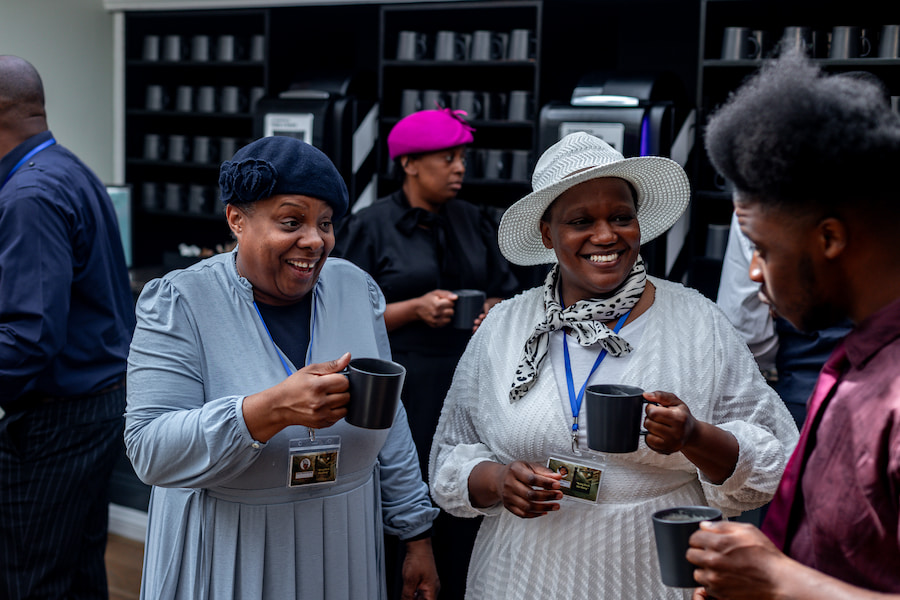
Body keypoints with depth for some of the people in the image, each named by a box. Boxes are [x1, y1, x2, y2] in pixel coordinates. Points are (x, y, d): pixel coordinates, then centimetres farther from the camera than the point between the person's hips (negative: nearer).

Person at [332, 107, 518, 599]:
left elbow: (507, 294, 18)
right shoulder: (369, 226, -1)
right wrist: (416, 308, -15)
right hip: (401, 391, -4)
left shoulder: (473, 221, 13)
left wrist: (491, 311, -5)